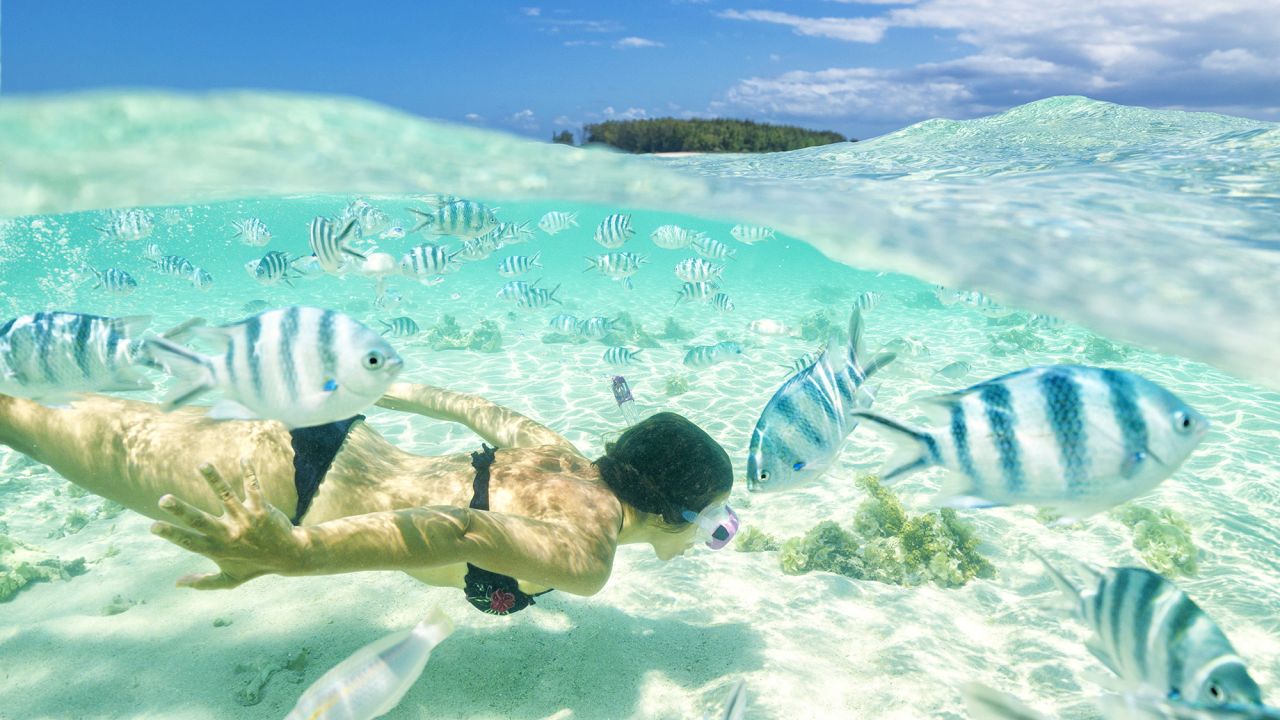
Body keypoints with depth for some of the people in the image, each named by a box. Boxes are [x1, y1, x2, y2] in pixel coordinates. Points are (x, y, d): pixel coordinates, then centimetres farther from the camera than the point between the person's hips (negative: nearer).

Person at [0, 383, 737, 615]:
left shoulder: (566, 455, 2)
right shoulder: (587, 554, -22)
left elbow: (488, 411, 15)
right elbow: (461, 530, -38)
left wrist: (411, 392, 30)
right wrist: (296, 551, -44)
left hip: (341, 440, 7)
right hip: (300, 486, -7)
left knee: (147, 431, 26)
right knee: (121, 448, 13)